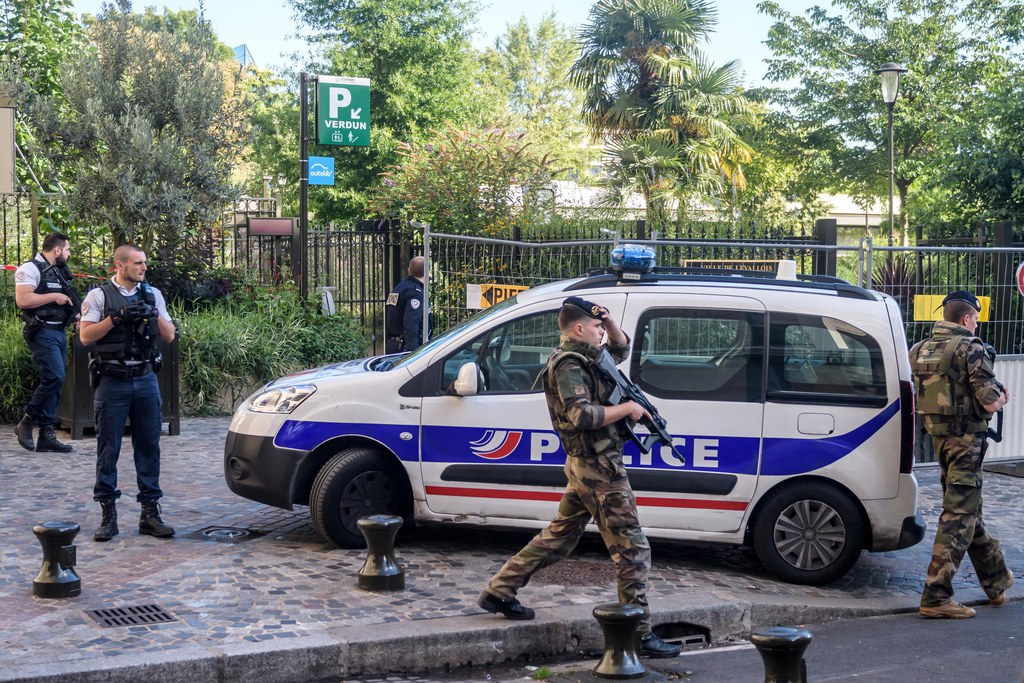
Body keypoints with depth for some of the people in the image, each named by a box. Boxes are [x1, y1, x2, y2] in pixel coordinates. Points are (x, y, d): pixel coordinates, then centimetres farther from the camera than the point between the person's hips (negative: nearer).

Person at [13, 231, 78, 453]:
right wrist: (54, 296, -17)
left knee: (54, 382, 6)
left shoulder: (60, 271, 18)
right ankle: (26, 423, -3)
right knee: (54, 378, -18)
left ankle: (46, 436, 8)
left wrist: (77, 315, 10)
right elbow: (22, 299, -21)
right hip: (42, 333, -9)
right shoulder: (31, 269, -9)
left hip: (60, 333, 9)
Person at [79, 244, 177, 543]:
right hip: (112, 382, -3)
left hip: (146, 381, 3)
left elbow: (169, 335, 9)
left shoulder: (152, 294, 12)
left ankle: (150, 512, 10)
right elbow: (86, 336, -7)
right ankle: (108, 514, 6)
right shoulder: (99, 296, 1)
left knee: (149, 446, 4)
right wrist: (117, 318, -15)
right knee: (108, 449, 0)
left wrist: (153, 314, -6)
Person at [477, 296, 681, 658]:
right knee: (632, 550, -4)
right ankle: (640, 634, 0)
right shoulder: (569, 366, -17)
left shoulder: (583, 357, 13)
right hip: (601, 469, -10)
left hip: (583, 466, 10)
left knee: (558, 538, 19)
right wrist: (628, 408, -18)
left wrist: (608, 319, 10)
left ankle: (499, 591, 25)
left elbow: (621, 348, 28)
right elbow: (582, 416, -28)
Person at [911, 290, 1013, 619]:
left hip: (939, 436, 8)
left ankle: (997, 579, 35)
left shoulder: (921, 350, 8)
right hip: (966, 439, -8)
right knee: (958, 516, -5)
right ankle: (936, 597, -6)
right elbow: (990, 403, -17)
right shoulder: (970, 348, -14)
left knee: (966, 509, 19)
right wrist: (1001, 398, 7)